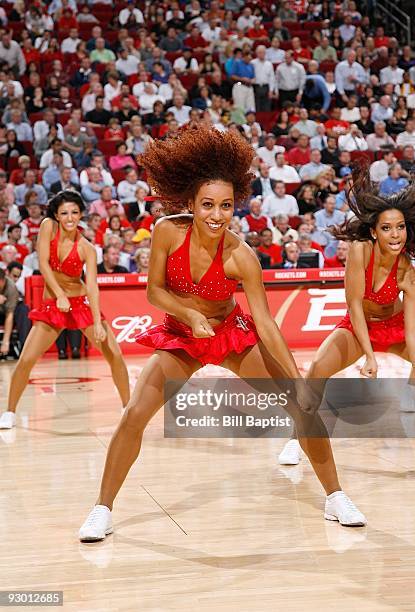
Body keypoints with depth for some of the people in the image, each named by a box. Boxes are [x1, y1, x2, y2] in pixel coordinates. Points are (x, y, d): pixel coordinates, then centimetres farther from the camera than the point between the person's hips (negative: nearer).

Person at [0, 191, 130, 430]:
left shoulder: (87, 249, -11)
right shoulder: (48, 227, -9)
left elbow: (92, 286, -17)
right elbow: (43, 263, -14)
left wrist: (98, 322, -28)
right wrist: (60, 295, -25)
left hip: (82, 303, 0)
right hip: (51, 305, 1)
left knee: (114, 354, -9)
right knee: (26, 360, -9)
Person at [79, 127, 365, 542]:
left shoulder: (240, 255, -25)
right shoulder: (167, 231, -21)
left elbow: (265, 323, -22)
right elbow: (154, 291, -9)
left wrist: (298, 379, -26)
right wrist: (190, 315, -27)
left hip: (233, 333, 0)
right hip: (179, 338, 1)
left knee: (303, 407, -8)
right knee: (134, 415, -15)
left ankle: (335, 497, 10)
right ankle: (102, 510, 2)